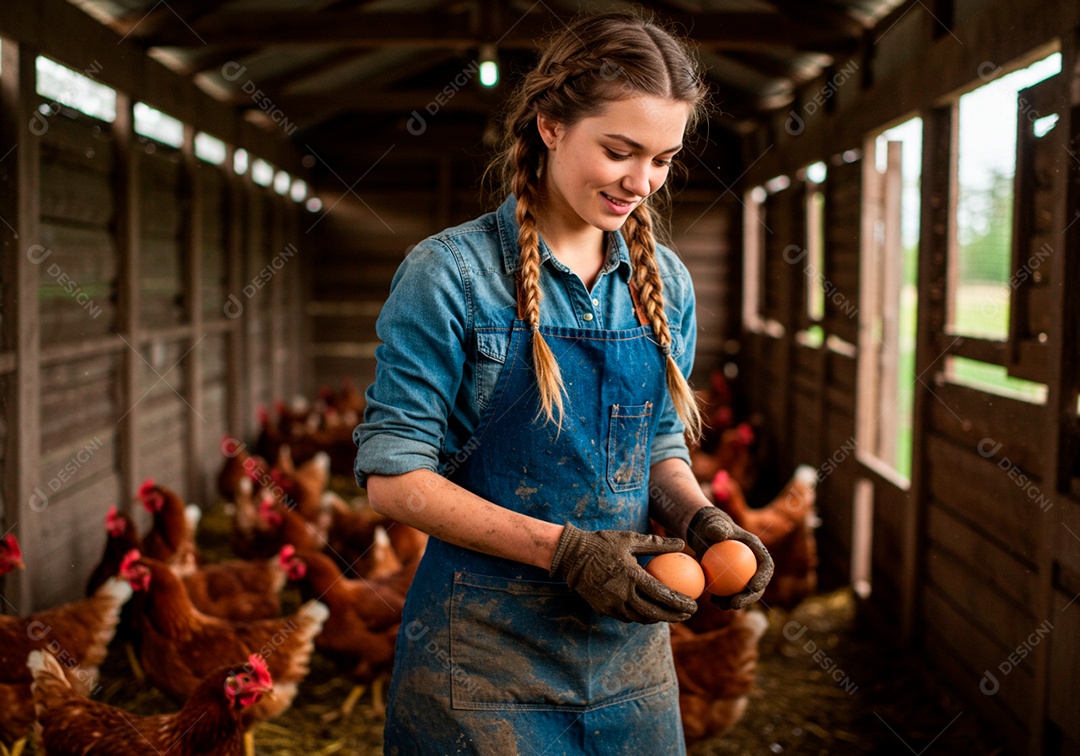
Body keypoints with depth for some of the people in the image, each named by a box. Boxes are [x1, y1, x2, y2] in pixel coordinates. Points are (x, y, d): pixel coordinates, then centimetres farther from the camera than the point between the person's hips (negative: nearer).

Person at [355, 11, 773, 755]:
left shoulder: (667, 282, 4)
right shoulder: (450, 273, -12)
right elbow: (392, 475, -13)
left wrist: (699, 516, -9)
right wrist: (564, 550, -20)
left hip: (629, 646, 5)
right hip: (484, 652, -5)